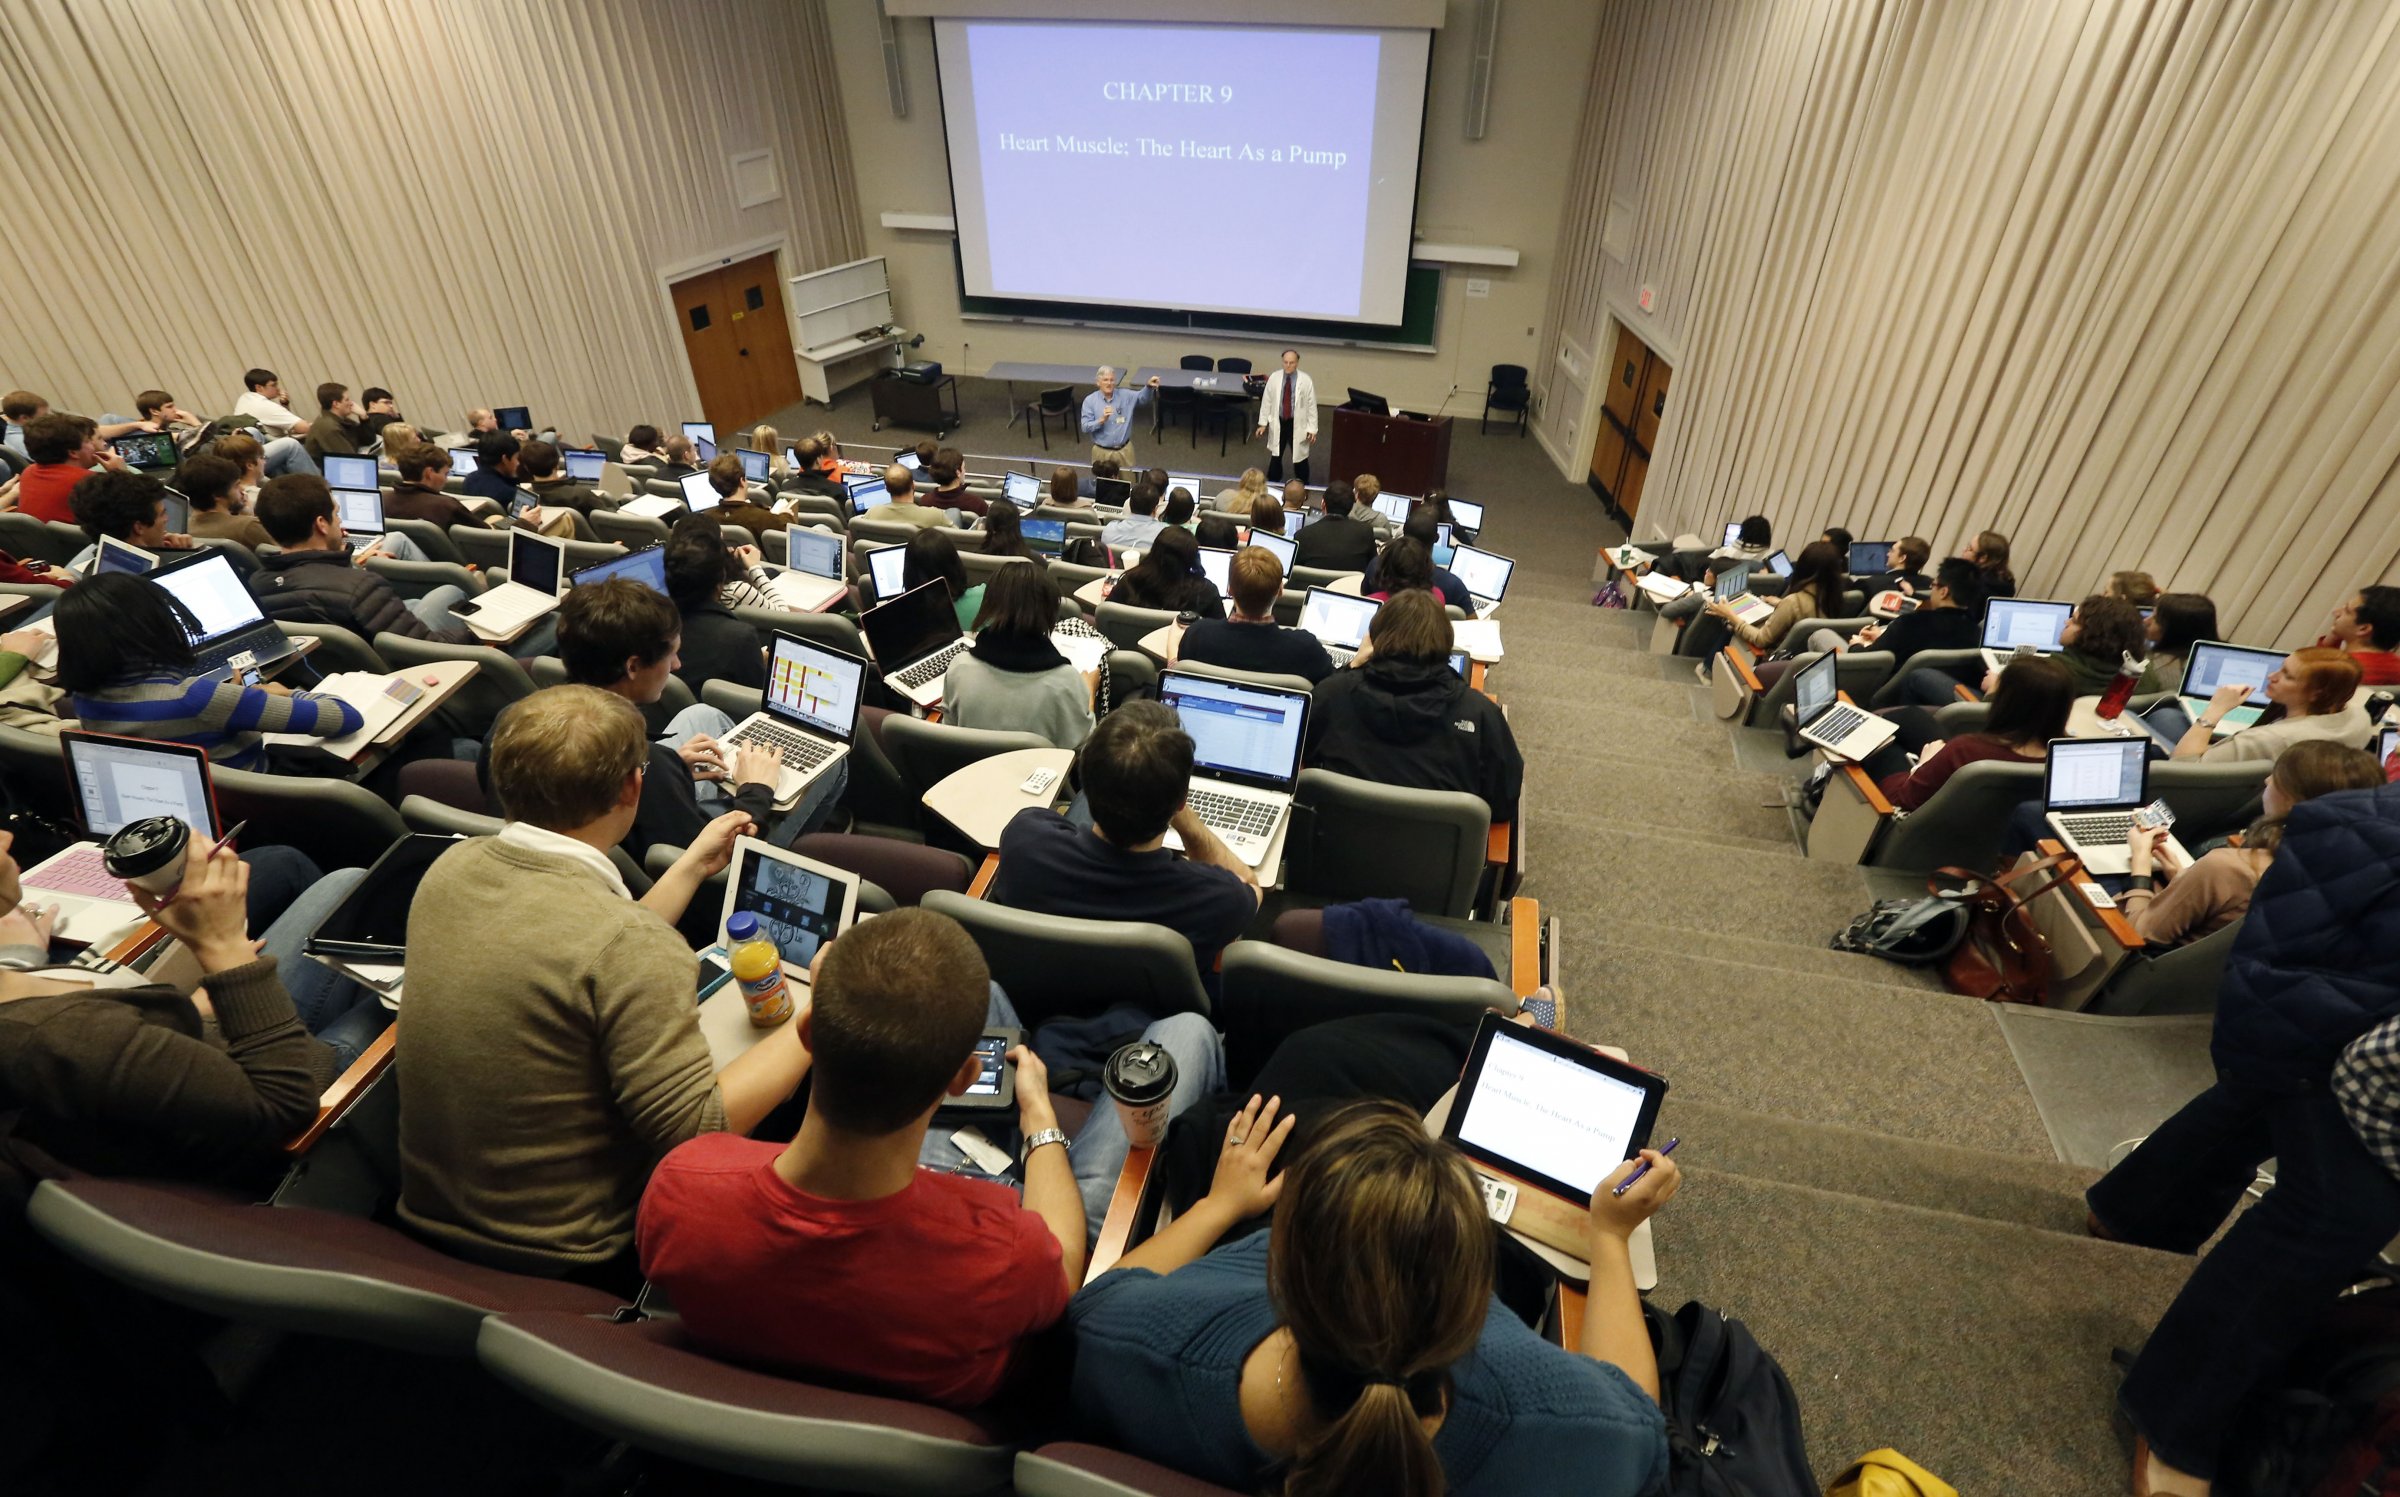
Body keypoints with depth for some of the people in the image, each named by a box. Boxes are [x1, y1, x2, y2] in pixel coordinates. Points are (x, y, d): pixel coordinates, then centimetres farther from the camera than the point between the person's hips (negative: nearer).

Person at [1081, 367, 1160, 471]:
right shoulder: (1089, 400, -4)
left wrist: (1149, 386, -33)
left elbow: (1143, 397, -12)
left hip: (1124, 450, 2)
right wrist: (1102, 420, -24)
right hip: (1102, 452, -2)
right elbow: (1085, 427, -9)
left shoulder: (1125, 396, 1)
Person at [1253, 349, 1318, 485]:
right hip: (1278, 423, 2)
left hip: (1298, 425, -2)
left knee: (1300, 457, 7)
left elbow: (1312, 405, -6)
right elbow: (1266, 401, 2)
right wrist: (1263, 423, 2)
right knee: (1275, 456, 13)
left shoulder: (1306, 381, -11)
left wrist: (1312, 429, -7)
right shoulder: (1274, 378, -6)